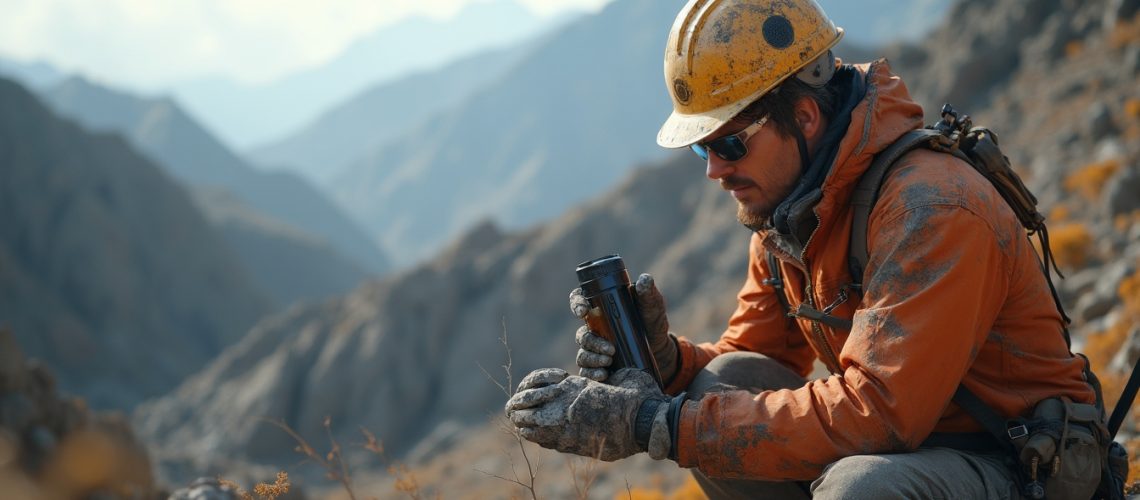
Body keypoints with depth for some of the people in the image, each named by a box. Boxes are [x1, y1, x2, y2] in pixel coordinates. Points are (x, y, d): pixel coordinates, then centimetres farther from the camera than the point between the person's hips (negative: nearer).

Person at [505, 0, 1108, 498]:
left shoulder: (929, 208, -25)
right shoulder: (784, 210, 2)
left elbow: (874, 414, -32)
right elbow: (753, 356, 8)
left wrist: (655, 425, -32)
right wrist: (665, 360, -17)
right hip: (903, 437, 7)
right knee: (727, 385, -11)